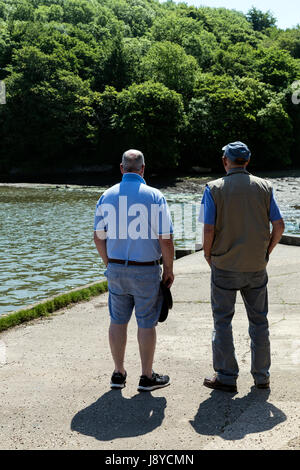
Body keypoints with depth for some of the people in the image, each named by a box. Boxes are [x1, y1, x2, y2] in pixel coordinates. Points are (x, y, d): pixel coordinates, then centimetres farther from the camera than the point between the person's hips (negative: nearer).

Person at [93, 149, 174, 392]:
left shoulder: (106, 196, 2)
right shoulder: (155, 196, -10)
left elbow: (99, 237, 5)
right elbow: (166, 239, -11)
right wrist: (169, 269, 2)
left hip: (116, 269, 4)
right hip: (146, 271, -3)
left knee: (118, 321, 14)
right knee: (146, 323, 7)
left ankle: (119, 373, 24)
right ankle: (147, 376, 17)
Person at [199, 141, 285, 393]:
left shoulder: (214, 188, -6)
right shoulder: (264, 187, 2)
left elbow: (209, 230, -13)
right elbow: (279, 226, -1)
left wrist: (208, 256, 3)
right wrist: (267, 252, 12)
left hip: (225, 267, -3)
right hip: (256, 266, 3)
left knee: (223, 321, 9)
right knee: (259, 321, 14)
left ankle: (227, 377, 13)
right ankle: (262, 376, 23)